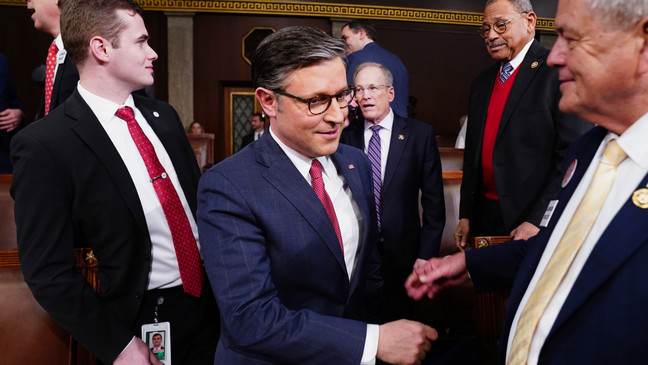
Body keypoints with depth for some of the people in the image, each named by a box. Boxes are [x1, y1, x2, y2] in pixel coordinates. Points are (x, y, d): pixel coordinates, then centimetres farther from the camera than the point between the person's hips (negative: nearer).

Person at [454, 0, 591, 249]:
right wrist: (465, 216, 11)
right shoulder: (482, 83, 13)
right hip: (484, 216, 6)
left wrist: (537, 222, -19)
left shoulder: (559, 70, -8)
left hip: (537, 220, -6)